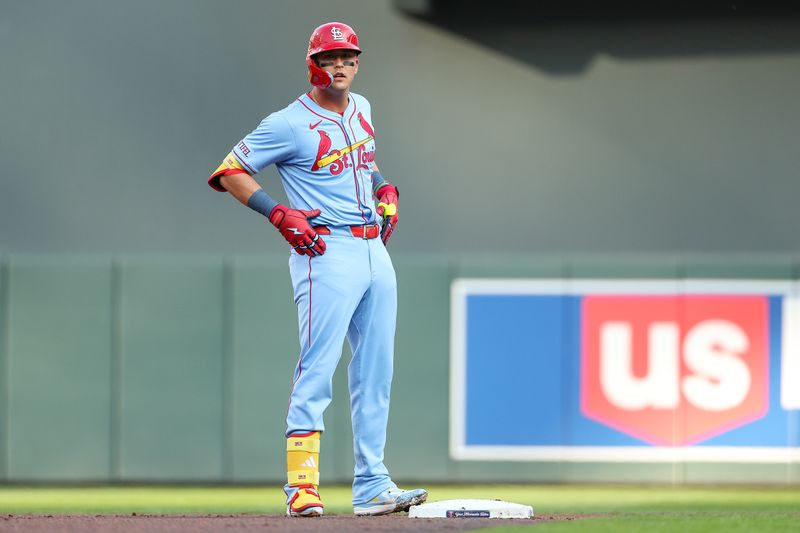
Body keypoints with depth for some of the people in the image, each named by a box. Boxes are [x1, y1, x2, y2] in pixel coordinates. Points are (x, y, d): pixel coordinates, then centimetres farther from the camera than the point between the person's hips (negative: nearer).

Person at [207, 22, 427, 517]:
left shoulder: (361, 109, 15)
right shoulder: (290, 123, -7)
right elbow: (229, 172, -6)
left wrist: (385, 189, 15)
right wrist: (280, 214, -16)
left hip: (375, 249, 8)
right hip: (328, 252, -8)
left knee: (375, 374, 7)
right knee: (318, 369, -12)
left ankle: (372, 487, 11)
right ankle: (302, 486, -13)